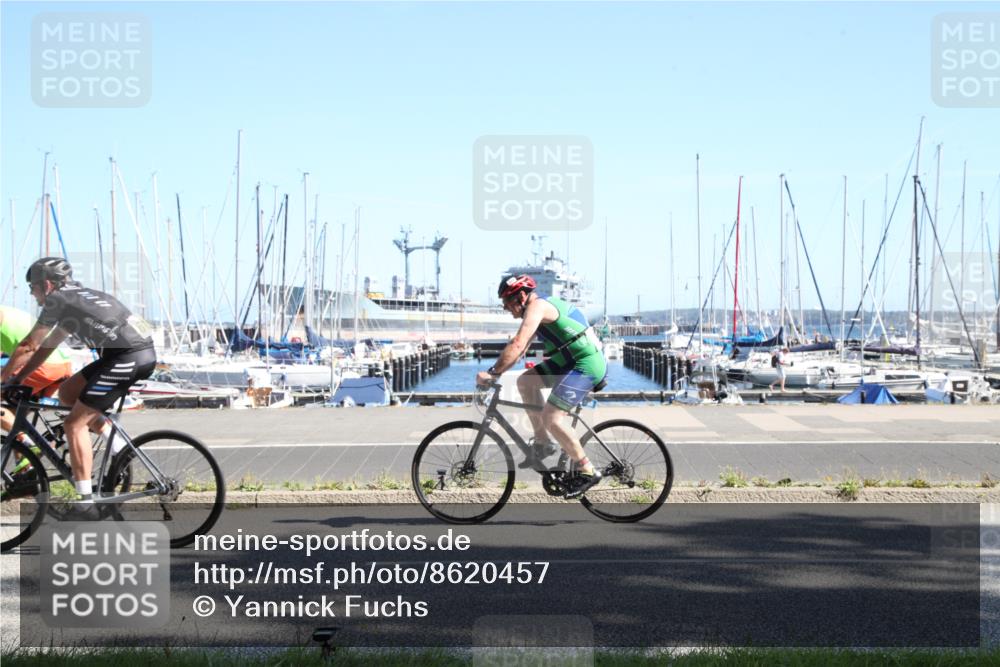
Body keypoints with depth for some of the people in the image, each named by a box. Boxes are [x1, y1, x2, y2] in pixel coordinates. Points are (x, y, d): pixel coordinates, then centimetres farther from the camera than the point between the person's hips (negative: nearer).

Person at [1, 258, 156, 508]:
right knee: (67, 392, 20)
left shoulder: (57, 299, -1)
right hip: (143, 353, 9)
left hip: (127, 356, -9)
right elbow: (46, 347, 31)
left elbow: (28, 346, 3)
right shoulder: (77, 297, 26)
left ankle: (87, 501, -5)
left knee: (74, 423, -4)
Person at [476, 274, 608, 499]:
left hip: (587, 365, -10)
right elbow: (520, 346, 19)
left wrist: (492, 373, -21)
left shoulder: (537, 306, -14)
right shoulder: (541, 308, 17)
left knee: (550, 418, -15)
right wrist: (496, 371, 11)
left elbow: (517, 345, -23)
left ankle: (587, 472, -5)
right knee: (525, 381, 9)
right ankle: (541, 443, 14)